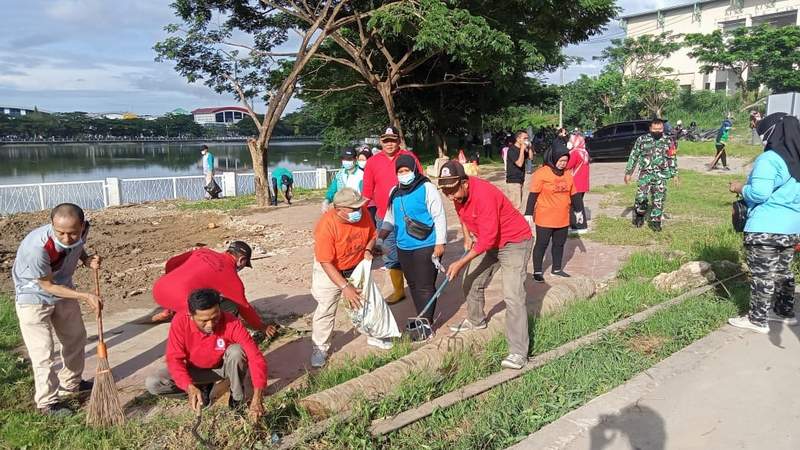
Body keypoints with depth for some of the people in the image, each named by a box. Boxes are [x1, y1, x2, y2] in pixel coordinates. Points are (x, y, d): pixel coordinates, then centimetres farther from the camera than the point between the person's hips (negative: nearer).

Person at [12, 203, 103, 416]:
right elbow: (47, 286, -23)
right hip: (34, 297, -6)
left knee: (76, 338, 18)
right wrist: (86, 296, -25)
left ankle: (70, 383, 40)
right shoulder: (36, 248, -38)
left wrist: (87, 260, -16)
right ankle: (47, 402, 15)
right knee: (43, 351, -3)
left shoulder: (82, 229, -22)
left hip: (63, 289, 6)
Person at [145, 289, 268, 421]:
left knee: (236, 351, -34)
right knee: (152, 384, -18)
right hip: (195, 370, 2)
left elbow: (255, 356, -36)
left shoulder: (231, 323, -33)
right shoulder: (180, 322, -28)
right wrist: (190, 388, -42)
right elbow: (174, 358, -24)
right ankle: (202, 387, 4)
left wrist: (257, 398, -47)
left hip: (224, 367, -2)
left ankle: (237, 397, -9)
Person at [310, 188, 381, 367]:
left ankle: (374, 336, 35)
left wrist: (368, 250, -21)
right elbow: (326, 263, -29)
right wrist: (345, 287, -32)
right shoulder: (326, 226, -34)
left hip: (357, 267, 5)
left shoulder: (363, 213, -21)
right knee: (325, 310, -3)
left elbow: (371, 235, 0)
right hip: (329, 271, -5)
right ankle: (320, 348, 16)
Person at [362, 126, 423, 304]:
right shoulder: (373, 162, 4)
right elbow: (367, 192, 7)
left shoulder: (409, 157, -1)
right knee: (392, 257, 11)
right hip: (385, 219, 2)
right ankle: (398, 290, 25)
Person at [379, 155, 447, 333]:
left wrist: (440, 243, -14)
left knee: (425, 286, -2)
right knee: (413, 285, 16)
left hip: (426, 247, -7)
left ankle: (427, 322, 11)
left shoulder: (427, 188, -9)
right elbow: (390, 218, 18)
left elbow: (439, 216, -10)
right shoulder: (395, 192, 10)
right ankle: (421, 318, 31)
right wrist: (381, 234, 2)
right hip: (403, 248, 7)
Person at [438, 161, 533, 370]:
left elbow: (487, 239, -31)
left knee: (512, 296, -17)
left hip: (514, 242, -9)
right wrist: (467, 237, 5)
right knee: (471, 282, 17)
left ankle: (519, 352, -13)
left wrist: (461, 263, -28)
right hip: (488, 242, 9)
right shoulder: (459, 194, -7)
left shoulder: (484, 194, -33)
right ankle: (476, 320, 43)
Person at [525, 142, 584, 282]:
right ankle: (537, 271, 13)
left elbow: (574, 194, 14)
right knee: (541, 244, 3)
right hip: (544, 218, -6)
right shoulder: (541, 173, -13)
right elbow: (533, 195, -13)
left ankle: (557, 269, 31)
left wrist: (578, 210, 17)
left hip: (563, 218, 6)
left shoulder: (567, 174, 6)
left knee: (559, 244, 16)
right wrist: (529, 213, -14)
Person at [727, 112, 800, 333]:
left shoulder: (769, 159, -17)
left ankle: (757, 320, 8)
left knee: (762, 274, 0)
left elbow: (758, 193, -22)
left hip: (766, 229, -8)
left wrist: (740, 188, -5)